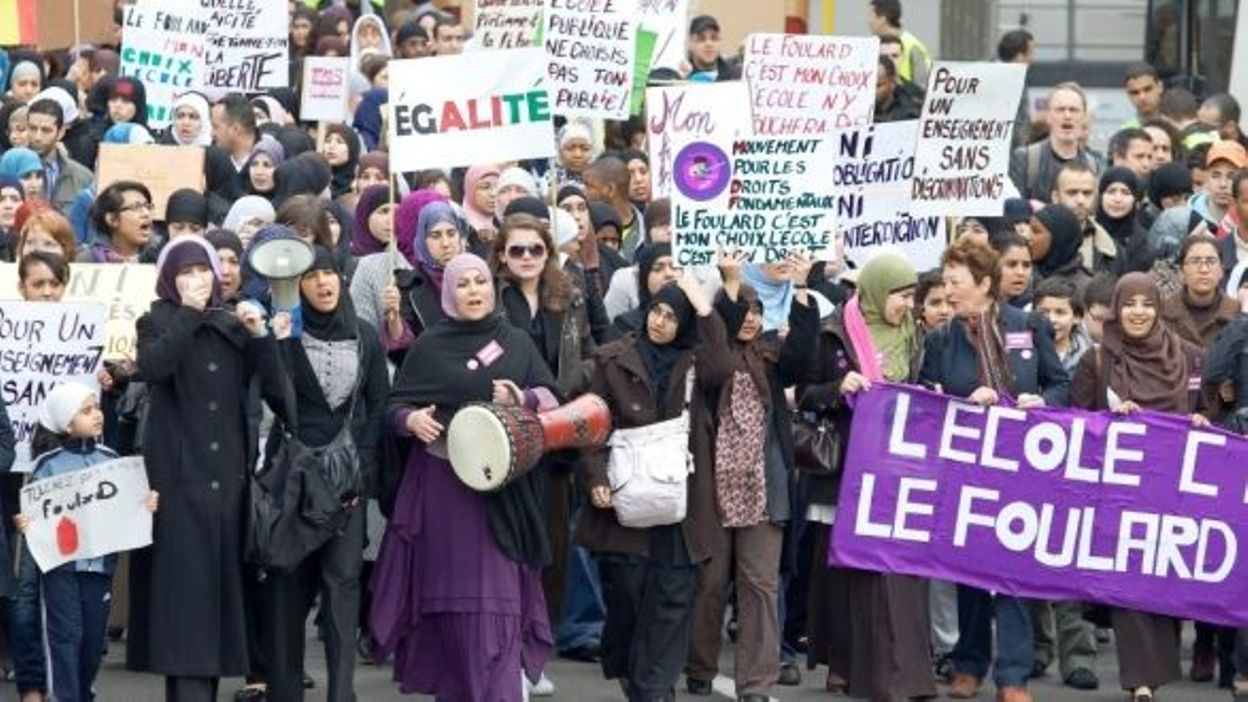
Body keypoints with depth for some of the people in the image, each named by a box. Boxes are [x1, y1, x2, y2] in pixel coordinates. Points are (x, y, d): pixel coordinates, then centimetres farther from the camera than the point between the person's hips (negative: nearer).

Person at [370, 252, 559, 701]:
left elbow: (551, 399, 8)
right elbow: (394, 405, 4)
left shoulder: (517, 343, 8)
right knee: (449, 585, 1)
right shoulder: (429, 346, 5)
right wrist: (411, 419, -18)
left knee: (497, 591, -4)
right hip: (442, 481, 0)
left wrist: (522, 400, -13)